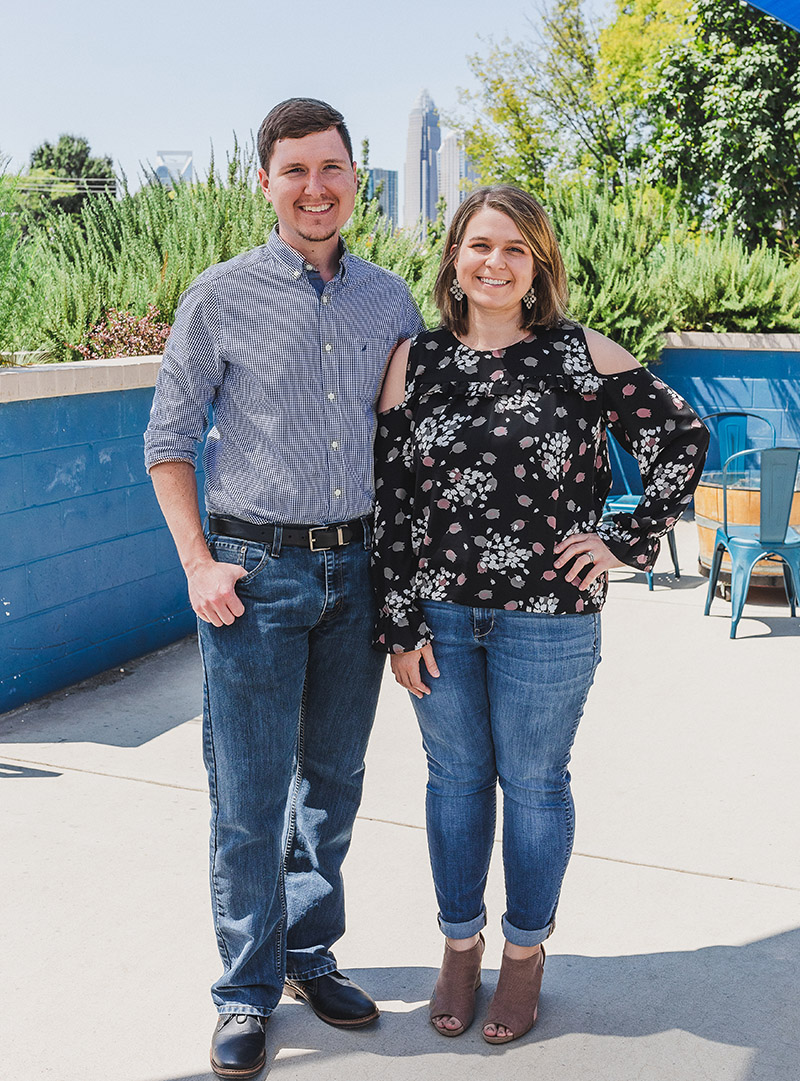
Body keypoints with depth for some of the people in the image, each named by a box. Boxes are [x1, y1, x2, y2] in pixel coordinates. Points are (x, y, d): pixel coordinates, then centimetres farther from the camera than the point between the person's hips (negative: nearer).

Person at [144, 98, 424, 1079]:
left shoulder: (390, 300, 7)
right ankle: (248, 991, 20)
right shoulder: (221, 297, -3)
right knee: (249, 795, 2)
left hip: (356, 569, 4)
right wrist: (198, 564, -9)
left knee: (333, 776, 14)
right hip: (256, 571, -3)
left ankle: (310, 954, 33)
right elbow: (169, 439, 0)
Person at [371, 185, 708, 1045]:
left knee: (532, 782, 10)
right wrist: (399, 622, -1)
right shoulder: (416, 360, 2)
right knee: (455, 776, 14)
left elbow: (682, 436, 1)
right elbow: (391, 497, 1)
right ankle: (460, 942, 34)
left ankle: (525, 950, 32)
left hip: (546, 620, -2)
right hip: (439, 617, 2)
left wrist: (631, 539, -3)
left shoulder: (580, 356, -4)